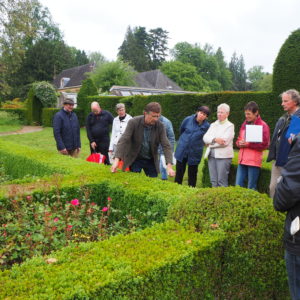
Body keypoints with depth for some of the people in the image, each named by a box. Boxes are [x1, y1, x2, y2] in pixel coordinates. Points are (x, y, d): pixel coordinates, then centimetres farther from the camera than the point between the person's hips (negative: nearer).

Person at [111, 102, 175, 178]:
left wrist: (169, 166, -27)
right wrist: (117, 159, -35)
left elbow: (166, 146, -14)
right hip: (135, 159, -2)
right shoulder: (133, 122, -18)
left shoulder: (160, 126, -13)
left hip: (151, 160, 2)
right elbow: (123, 141, -22)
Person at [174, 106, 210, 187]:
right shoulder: (188, 119, -6)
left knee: (192, 175, 9)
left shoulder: (206, 126, -9)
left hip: (194, 154, -1)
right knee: (179, 173, 9)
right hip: (182, 151, 1)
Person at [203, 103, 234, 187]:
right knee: (213, 181, 9)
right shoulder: (213, 125, 17)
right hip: (211, 155, 6)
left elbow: (225, 141, -13)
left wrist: (210, 143, -5)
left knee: (222, 181, -5)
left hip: (223, 156, -6)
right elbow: (205, 138, 3)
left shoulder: (230, 126, -1)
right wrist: (215, 139, -15)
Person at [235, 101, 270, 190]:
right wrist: (239, 143, -2)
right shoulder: (244, 124, 14)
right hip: (242, 160, 6)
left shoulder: (263, 125, -5)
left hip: (254, 161, -6)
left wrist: (248, 144, -14)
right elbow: (238, 139, 22)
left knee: (251, 189, 2)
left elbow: (265, 145, -9)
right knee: (238, 186, 7)